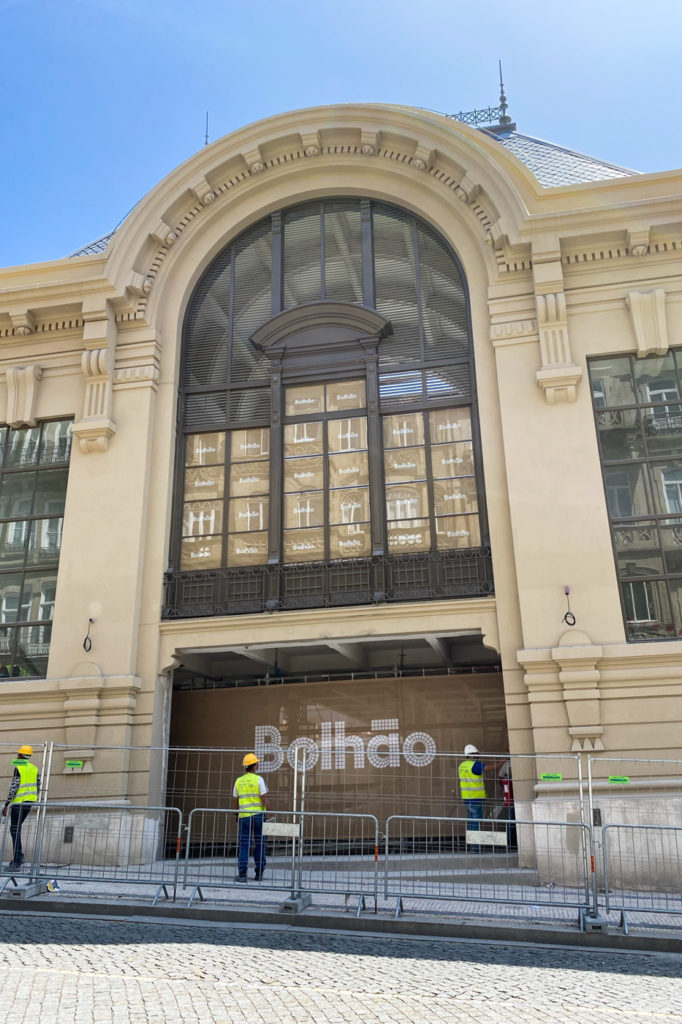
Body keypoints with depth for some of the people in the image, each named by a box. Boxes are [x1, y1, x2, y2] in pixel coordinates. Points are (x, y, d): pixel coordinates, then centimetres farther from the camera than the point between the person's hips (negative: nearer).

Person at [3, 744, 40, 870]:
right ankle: (17, 855, 17)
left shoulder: (18, 768, -11)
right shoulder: (35, 768, 10)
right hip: (29, 802, 7)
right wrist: (34, 801, 22)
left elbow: (13, 788, -15)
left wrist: (6, 805, -10)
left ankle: (17, 859, -7)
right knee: (17, 828, 18)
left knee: (15, 830, -3)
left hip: (18, 802, -7)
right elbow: (38, 788, 13)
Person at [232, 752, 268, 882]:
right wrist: (266, 813, -2)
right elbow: (264, 798, -11)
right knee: (259, 844, 8)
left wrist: (237, 812, 23)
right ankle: (259, 873, 12)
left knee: (244, 844, 4)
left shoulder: (239, 781, 6)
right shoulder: (258, 779, -6)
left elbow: (234, 800, 11)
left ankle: (242, 874, -1)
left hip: (244, 816, 2)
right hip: (258, 815, -2)